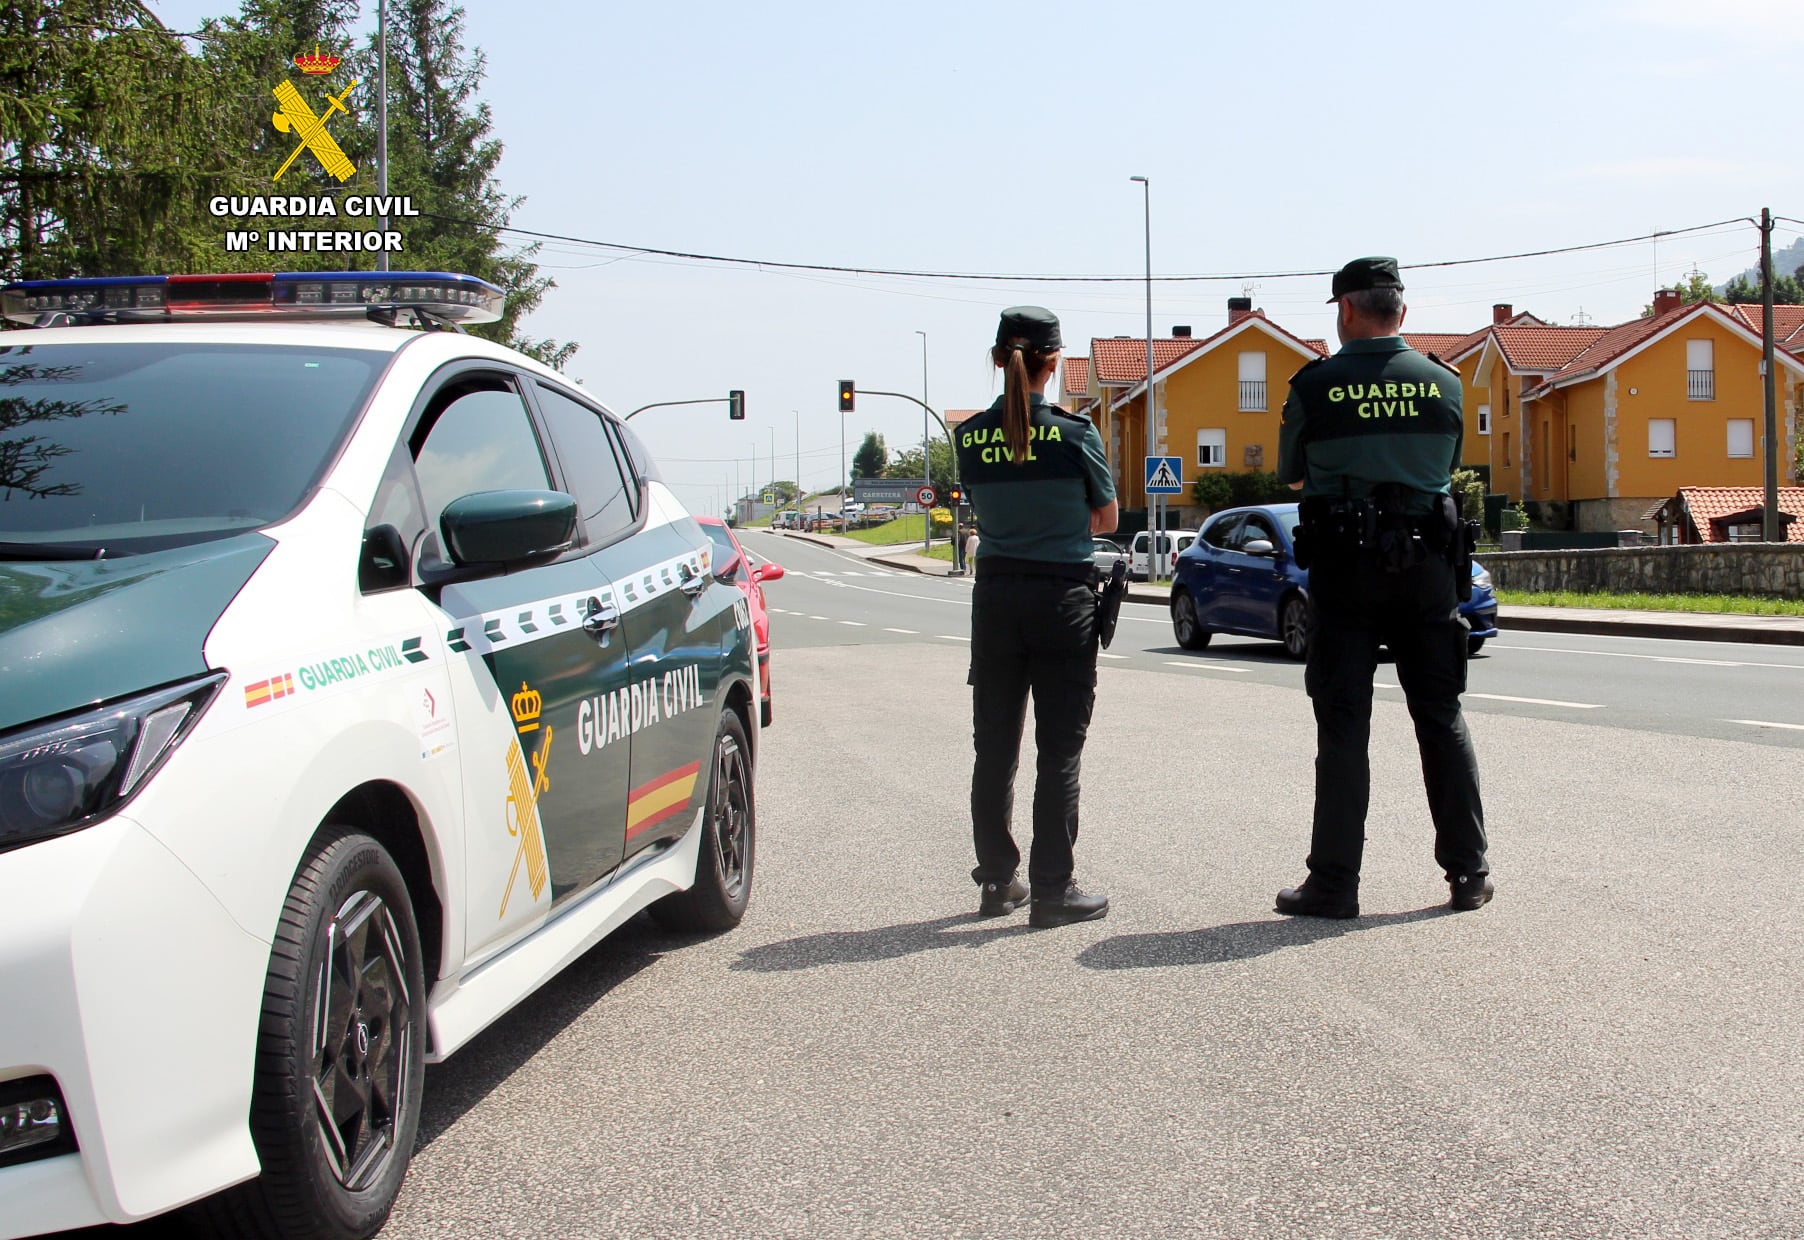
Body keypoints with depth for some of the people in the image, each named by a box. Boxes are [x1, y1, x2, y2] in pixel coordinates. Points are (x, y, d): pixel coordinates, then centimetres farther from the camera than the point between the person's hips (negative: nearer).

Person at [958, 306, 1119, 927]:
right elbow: (1107, 519, 3)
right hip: (1062, 600, -3)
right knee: (1059, 751, 2)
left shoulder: (970, 436, -1)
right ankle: (1052, 889, 4)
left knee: (994, 747, 12)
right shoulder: (1075, 434, -9)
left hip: (994, 597, 4)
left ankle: (997, 881, 19)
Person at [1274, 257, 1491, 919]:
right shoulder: (1444, 383, 4)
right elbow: (1448, 469, 15)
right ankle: (1469, 871, 15)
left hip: (1343, 566, -2)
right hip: (1427, 564, 3)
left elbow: (1292, 475, 8)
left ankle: (1334, 882, 2)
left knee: (1343, 726, 1)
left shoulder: (1315, 386, -5)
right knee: (1442, 717, 10)